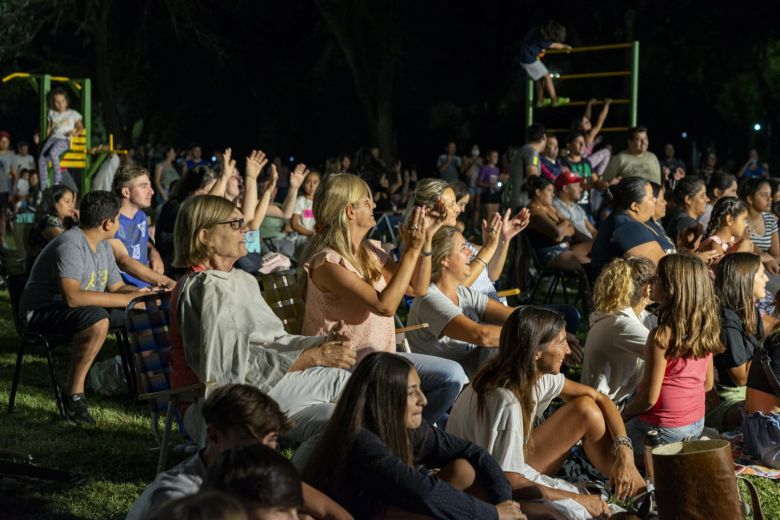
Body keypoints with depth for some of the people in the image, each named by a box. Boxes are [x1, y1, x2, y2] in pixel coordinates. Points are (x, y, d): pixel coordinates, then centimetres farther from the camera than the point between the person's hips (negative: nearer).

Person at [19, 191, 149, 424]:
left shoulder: (103, 246, 7)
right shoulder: (70, 246, -24)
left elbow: (116, 287, 13)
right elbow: (72, 297, -36)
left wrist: (144, 294, -8)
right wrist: (128, 298, -33)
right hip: (41, 312, -9)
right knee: (97, 319, -39)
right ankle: (73, 393, -27)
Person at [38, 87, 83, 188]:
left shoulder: (73, 113, 11)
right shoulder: (52, 113, 21)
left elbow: (80, 126, 12)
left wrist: (75, 133, -8)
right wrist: (47, 138, 13)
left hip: (65, 139, -4)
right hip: (53, 137, 4)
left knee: (52, 152, -37)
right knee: (42, 159, -20)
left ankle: (58, 181, -27)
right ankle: (43, 188, -17)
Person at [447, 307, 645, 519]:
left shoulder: (537, 374, -7)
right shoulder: (505, 400, -32)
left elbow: (599, 399, 2)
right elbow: (509, 483, -30)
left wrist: (624, 453, -12)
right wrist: (577, 499, -22)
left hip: (510, 470, 9)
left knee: (586, 409, -1)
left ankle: (640, 492, 5)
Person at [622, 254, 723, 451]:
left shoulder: (662, 336, -25)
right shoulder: (706, 328, -3)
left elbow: (650, 398, -20)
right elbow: (708, 384, 8)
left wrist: (623, 414, -3)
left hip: (665, 430, -7)